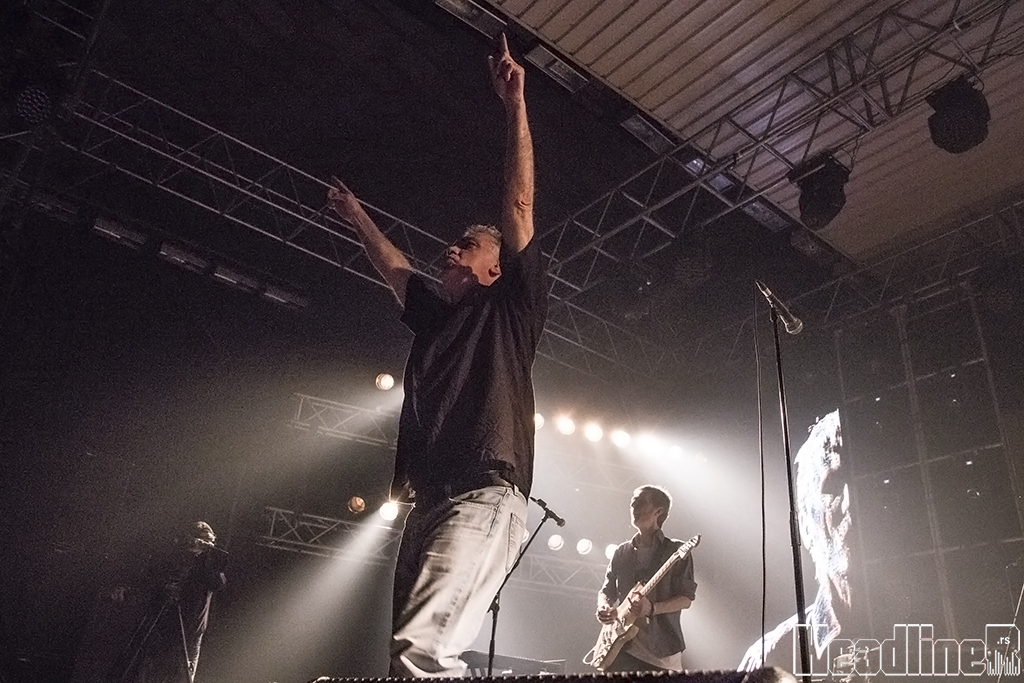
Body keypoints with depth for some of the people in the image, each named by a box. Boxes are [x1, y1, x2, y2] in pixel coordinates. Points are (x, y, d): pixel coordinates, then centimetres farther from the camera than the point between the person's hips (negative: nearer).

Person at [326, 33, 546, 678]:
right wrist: (358, 217, 51)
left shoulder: (510, 307, 7)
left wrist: (515, 104, -1)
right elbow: (395, 268, 41)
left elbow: (520, 206, 0)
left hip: (484, 498, -8)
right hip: (428, 503, 8)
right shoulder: (436, 311, 24)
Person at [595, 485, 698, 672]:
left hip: (661, 651, -3)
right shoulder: (621, 552, 13)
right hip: (622, 648, 3)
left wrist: (652, 608, -21)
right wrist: (604, 608, -4)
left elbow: (686, 599, -5)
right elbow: (606, 591, 19)